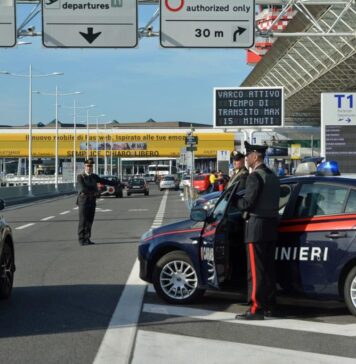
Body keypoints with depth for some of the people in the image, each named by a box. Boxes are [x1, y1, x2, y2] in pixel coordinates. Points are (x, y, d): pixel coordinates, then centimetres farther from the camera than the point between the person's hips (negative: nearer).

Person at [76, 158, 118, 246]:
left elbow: (104, 181, 18)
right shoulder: (80, 177, -6)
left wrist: (117, 183, 19)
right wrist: (93, 192, -15)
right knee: (83, 221, -5)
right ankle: (81, 240, -1)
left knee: (89, 221, 6)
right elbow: (82, 188, -19)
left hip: (92, 201, 6)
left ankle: (87, 239, 11)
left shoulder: (94, 176, 13)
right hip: (83, 200, -6)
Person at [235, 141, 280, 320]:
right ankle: (268, 304, 20)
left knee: (255, 269, -7)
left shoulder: (255, 176, -13)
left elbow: (247, 203, -18)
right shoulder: (272, 176, 15)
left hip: (256, 226, -9)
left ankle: (256, 309, -7)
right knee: (269, 267, 13)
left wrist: (235, 202, 2)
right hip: (271, 225, 9)